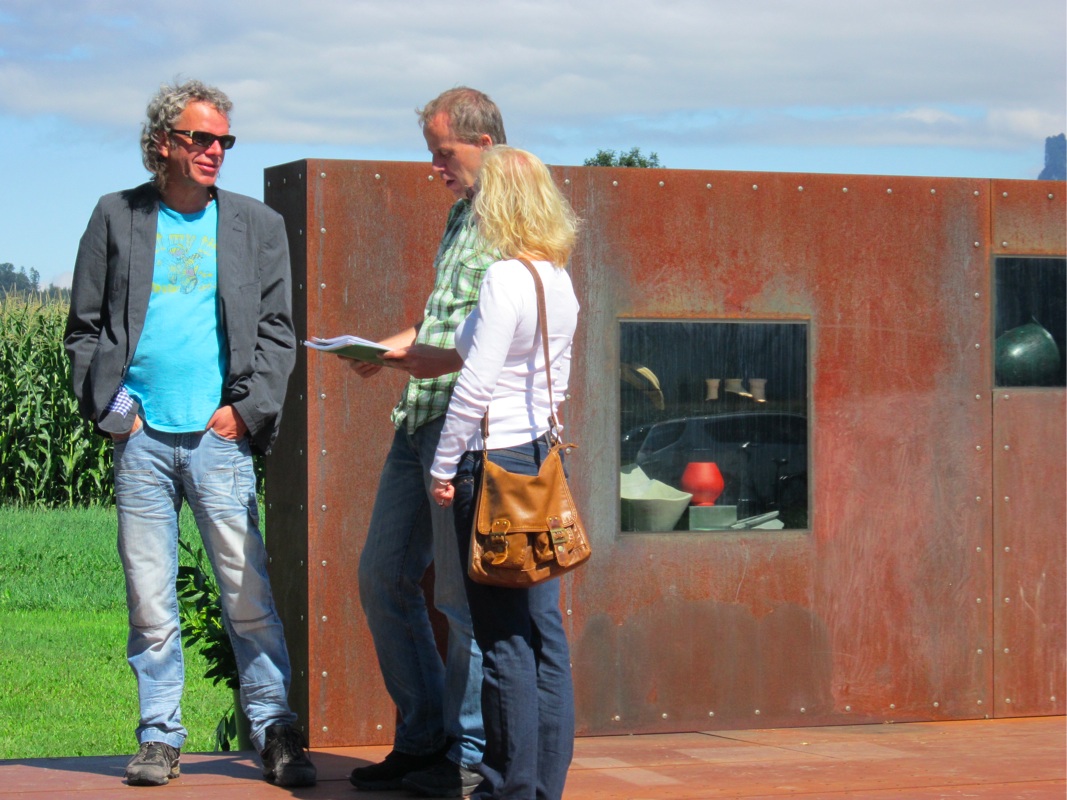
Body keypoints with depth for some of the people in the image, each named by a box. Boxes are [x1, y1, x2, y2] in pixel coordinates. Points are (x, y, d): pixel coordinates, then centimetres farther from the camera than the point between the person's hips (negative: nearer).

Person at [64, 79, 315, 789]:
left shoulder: (258, 226, 11)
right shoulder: (117, 218, 10)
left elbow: (278, 329, 11)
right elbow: (85, 325, 12)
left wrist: (248, 408, -1)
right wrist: (107, 404, 0)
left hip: (220, 437, 0)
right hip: (141, 437, 0)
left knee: (250, 596, -4)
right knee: (149, 597, 2)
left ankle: (276, 734, 3)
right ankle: (160, 736, 10)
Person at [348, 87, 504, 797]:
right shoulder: (462, 214, 20)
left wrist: (440, 359, -23)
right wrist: (390, 348, 15)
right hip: (420, 417, 10)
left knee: (464, 593, -4)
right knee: (383, 577, 12)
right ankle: (422, 739, 21)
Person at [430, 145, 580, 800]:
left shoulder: (506, 279, -15)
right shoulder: (561, 281, 10)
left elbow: (476, 385, -17)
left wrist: (443, 467, -9)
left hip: (494, 462, -8)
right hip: (543, 457, 8)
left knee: (504, 636, -3)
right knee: (545, 628, 10)